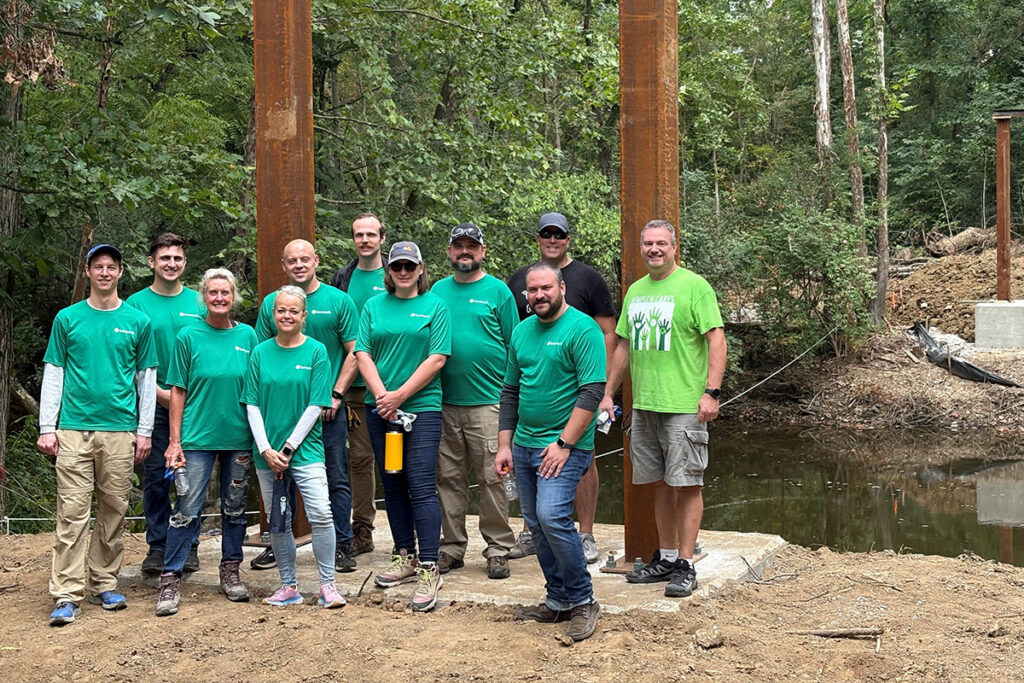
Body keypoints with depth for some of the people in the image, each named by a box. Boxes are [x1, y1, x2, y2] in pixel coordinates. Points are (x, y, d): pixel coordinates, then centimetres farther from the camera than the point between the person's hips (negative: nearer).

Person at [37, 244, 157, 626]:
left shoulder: (137, 322, 7)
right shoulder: (67, 318, 7)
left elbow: (147, 380, 9)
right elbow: (53, 376, 7)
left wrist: (144, 431, 4)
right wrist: (46, 428, 0)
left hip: (120, 429, 1)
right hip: (74, 429, -1)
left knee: (113, 511, 6)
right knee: (72, 511, -4)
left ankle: (104, 585, 18)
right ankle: (67, 595, -3)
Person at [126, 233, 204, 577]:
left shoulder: (199, 302, 7)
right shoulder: (137, 303, 3)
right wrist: (160, 392, -10)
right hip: (153, 403, -1)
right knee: (155, 476, 3)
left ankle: (189, 545, 13)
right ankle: (157, 545, 13)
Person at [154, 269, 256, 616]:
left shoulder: (247, 335, 5)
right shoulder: (189, 337, -1)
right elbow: (178, 391, 0)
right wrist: (174, 441, -5)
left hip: (239, 437, 3)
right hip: (197, 437, -2)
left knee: (235, 508, 11)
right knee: (187, 510, -4)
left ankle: (231, 571, 25)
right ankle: (170, 579, 4)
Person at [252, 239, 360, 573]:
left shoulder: (339, 300, 0)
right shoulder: (271, 303, 6)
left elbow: (355, 351, 0)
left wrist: (336, 394, -8)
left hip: (328, 406, -2)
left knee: (336, 479, 2)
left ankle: (342, 546, 11)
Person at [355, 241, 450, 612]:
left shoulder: (435, 307, 2)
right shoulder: (374, 306, 11)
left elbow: (437, 359, -6)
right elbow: (363, 353, 5)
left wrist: (400, 395, -12)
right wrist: (381, 394, -10)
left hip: (422, 407, -4)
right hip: (380, 409, 4)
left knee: (421, 486, -10)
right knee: (392, 485, 11)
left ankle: (429, 569, -8)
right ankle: (405, 556, 24)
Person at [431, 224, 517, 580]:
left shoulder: (498, 290, 1)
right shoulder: (438, 290, 12)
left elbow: (514, 346, 0)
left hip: (488, 402, -4)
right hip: (445, 402, 4)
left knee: (492, 478, -2)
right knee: (449, 478, 9)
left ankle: (498, 549, 7)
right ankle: (452, 547, 18)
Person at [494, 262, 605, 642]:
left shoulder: (583, 330, -10)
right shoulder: (522, 331, 13)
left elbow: (592, 392, -16)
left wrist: (564, 444, -19)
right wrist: (504, 444, 12)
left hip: (564, 447, -7)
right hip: (524, 445, 8)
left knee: (552, 516, -19)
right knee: (536, 524, 10)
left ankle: (583, 601, -5)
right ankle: (558, 601, 21)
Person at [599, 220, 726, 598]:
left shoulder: (694, 286, -5)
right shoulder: (635, 291, 15)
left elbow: (716, 339, -10)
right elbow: (624, 346, 22)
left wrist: (711, 392, -17)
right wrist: (607, 393, 18)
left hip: (684, 406, -6)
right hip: (644, 405, 6)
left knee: (687, 484, -3)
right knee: (661, 484, 12)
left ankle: (685, 565, 2)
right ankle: (666, 557, 22)